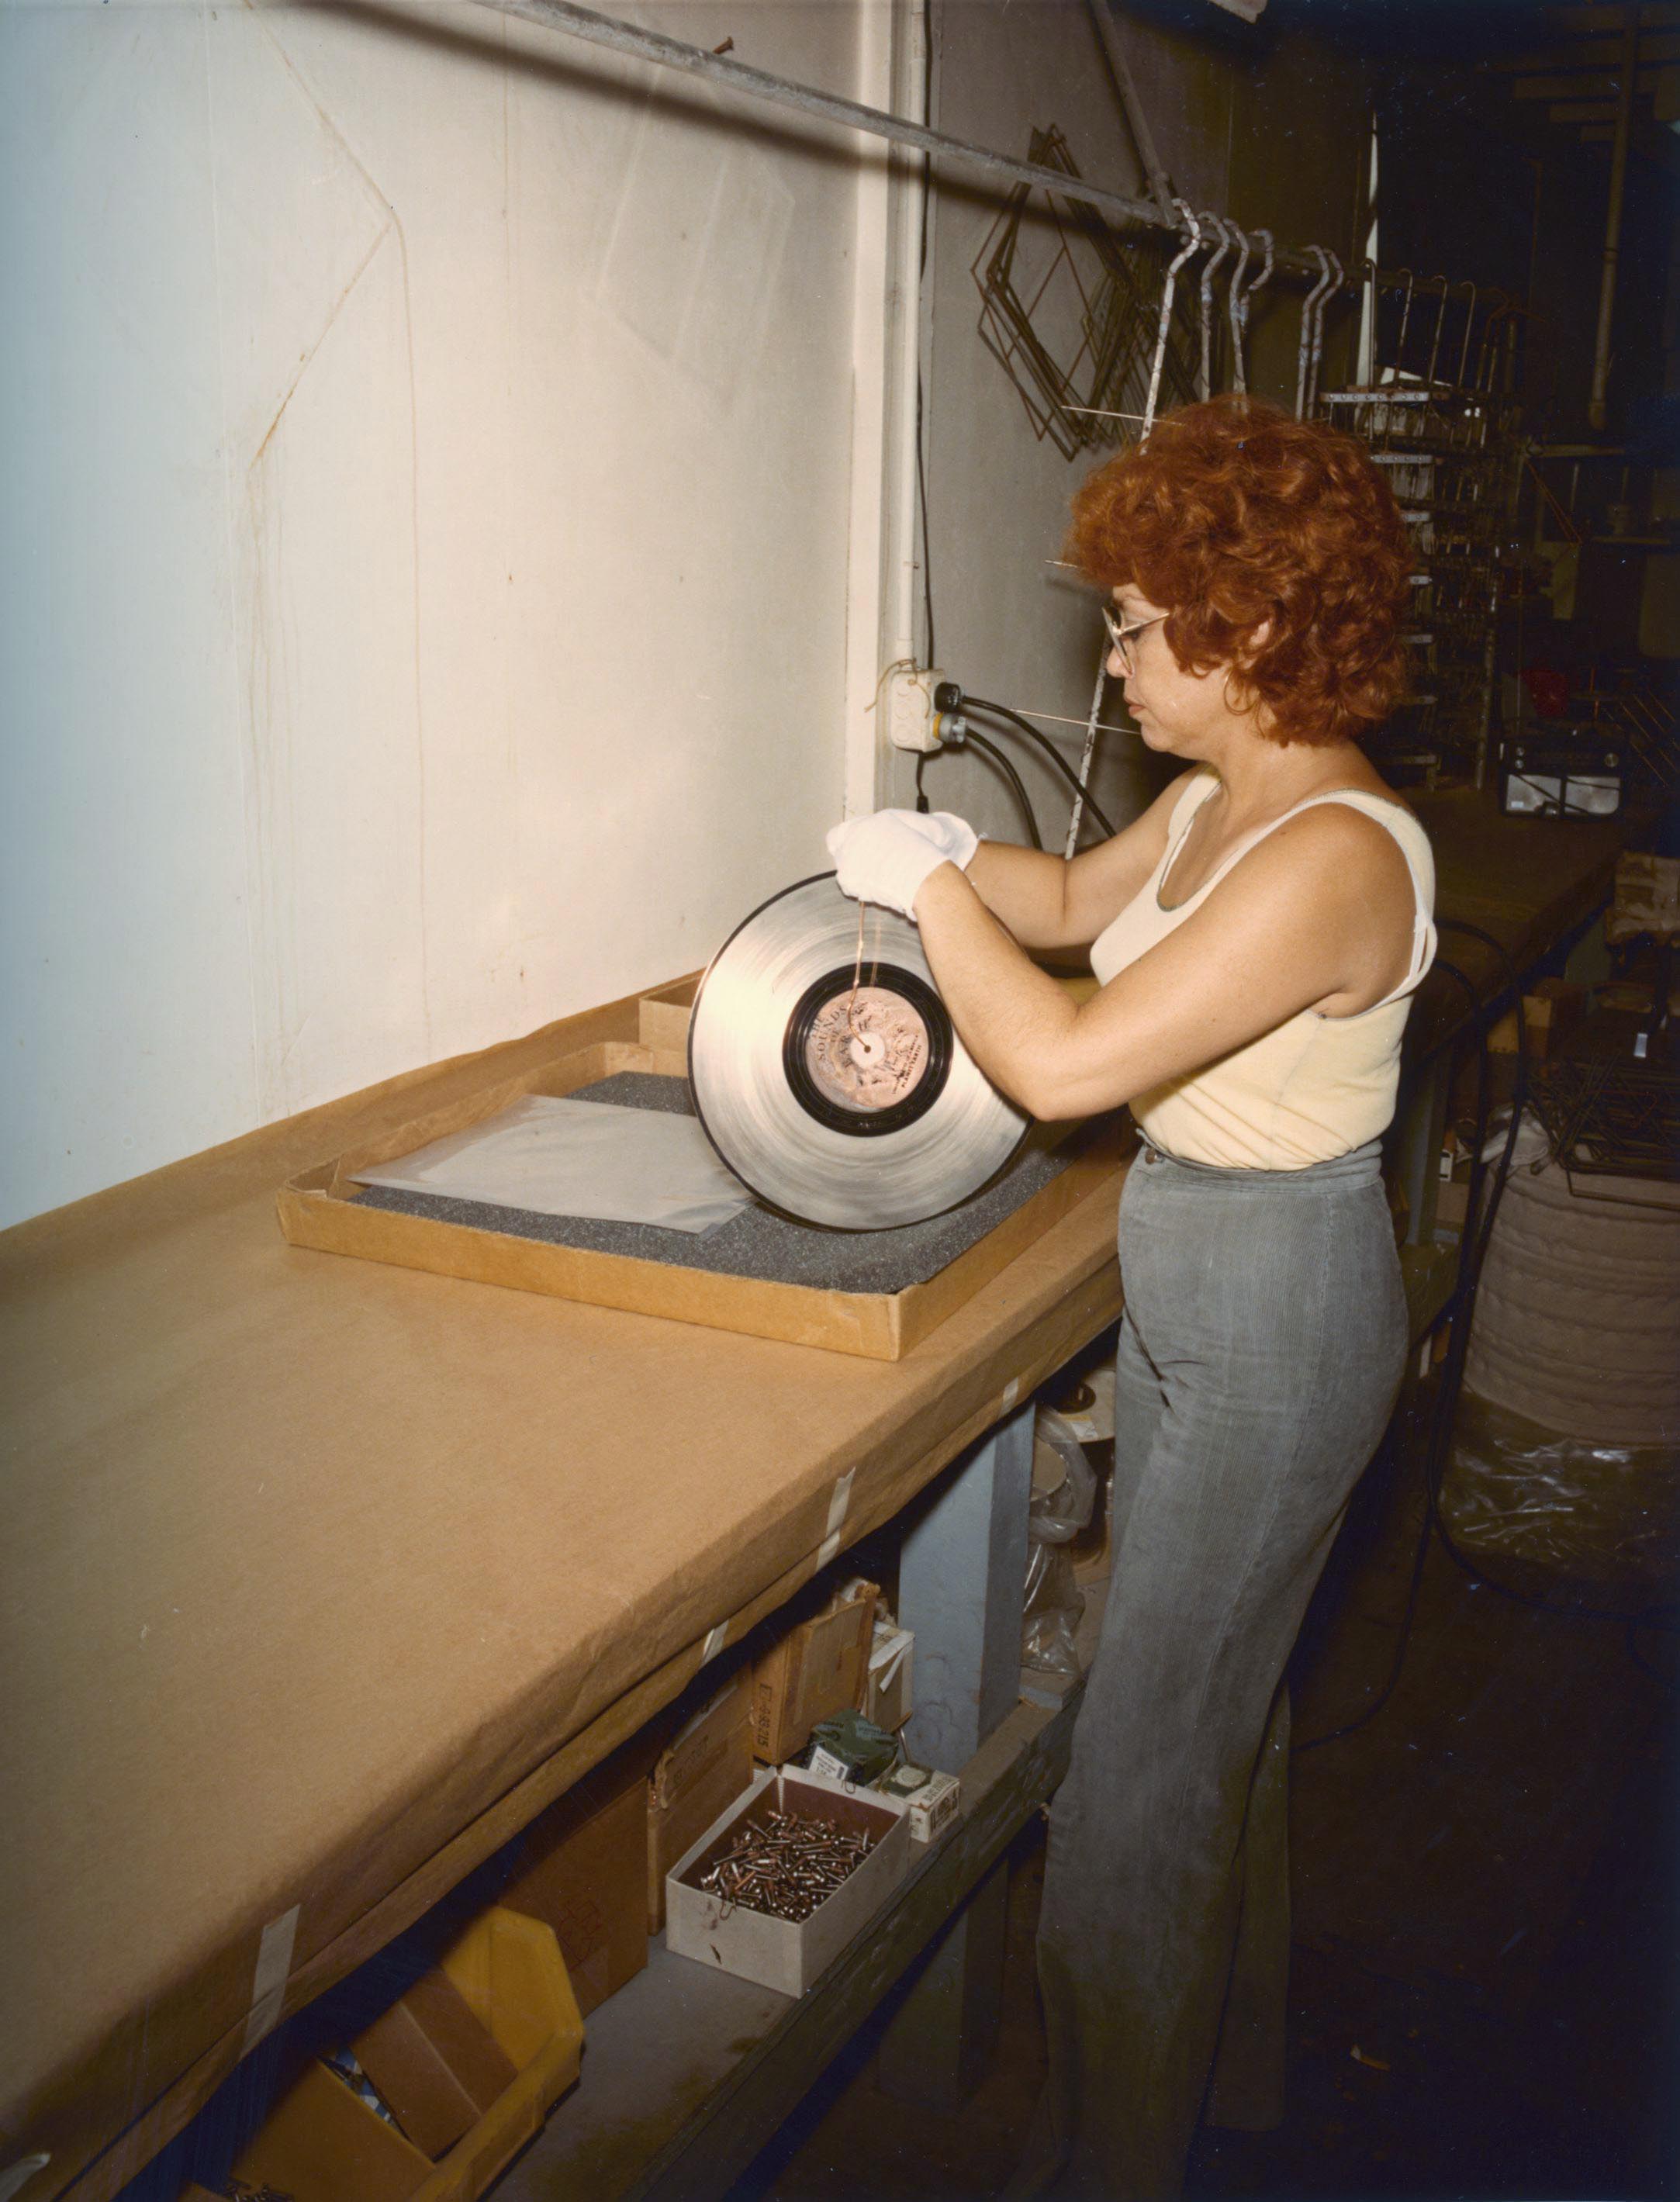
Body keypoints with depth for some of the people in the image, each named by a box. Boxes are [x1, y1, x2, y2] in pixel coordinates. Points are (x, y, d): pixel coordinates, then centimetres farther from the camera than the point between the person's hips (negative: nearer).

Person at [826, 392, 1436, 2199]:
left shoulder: (1335, 855, -27)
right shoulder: (1214, 799, 2)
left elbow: (1065, 1063, -32)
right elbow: (1078, 900, 21)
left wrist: (930, 888, -18)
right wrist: (954, 858, 1)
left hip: (1276, 1318, -10)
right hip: (1188, 1285, 10)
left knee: (1138, 1774, 1)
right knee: (1221, 1702, 24)